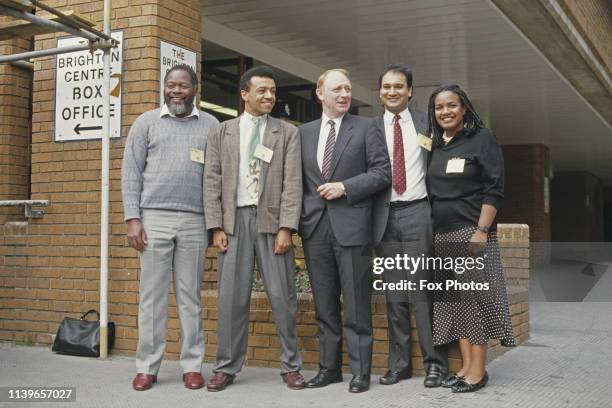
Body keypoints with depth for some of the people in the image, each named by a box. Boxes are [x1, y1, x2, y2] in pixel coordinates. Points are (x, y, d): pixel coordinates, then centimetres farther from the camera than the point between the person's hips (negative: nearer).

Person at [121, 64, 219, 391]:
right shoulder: (146, 122, 9)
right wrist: (133, 218, -5)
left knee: (190, 297, 5)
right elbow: (131, 172, 5)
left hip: (194, 221, 0)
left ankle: (192, 366, 12)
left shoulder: (210, 125, 10)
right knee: (152, 295, 3)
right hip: (154, 218, 0)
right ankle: (147, 367, 10)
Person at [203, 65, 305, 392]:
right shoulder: (222, 133, 11)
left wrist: (286, 228, -9)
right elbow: (212, 181, 6)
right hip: (234, 219, 1)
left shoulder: (287, 133, 7)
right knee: (231, 297, 3)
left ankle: (291, 366, 12)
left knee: (282, 296, 1)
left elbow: (292, 183, 0)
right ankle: (227, 367, 13)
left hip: (271, 218, -1)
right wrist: (216, 226, -3)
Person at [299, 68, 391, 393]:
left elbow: (382, 172, -3)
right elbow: (298, 177, 14)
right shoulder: (304, 132, 13)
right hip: (315, 227, 4)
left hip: (351, 226, -4)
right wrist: (298, 217, 3)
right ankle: (329, 367, 21)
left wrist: (345, 188, -12)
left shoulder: (366, 128, 3)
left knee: (356, 304, 0)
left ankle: (360, 371, 9)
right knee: (324, 304, 10)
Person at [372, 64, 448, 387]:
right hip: (386, 217, 2)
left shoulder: (426, 122, 5)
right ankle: (399, 363, 15)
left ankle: (435, 363, 7)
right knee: (394, 295, 7)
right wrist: (369, 218, -1)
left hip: (418, 214, -2)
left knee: (423, 291, -2)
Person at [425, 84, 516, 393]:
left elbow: (494, 188, -9)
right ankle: (466, 365, 11)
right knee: (453, 299, 5)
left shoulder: (481, 138, -3)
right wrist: (431, 232, 12)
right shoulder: (434, 145, 13)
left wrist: (482, 231, -17)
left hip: (471, 231, -6)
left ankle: (478, 370, 2)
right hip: (442, 236, 6)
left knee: (475, 296, -4)